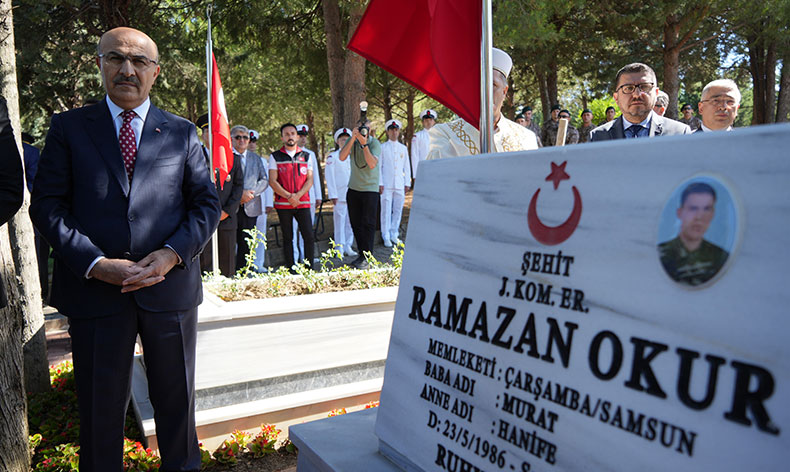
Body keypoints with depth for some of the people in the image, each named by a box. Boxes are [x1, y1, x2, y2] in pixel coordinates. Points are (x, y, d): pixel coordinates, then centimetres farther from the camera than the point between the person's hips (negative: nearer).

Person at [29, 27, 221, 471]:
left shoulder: (182, 132, 7)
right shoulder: (69, 127, 5)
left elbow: (207, 204, 3)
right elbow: (47, 205, -1)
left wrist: (171, 254, -13)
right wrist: (94, 263, -15)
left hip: (170, 287, 1)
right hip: (95, 290, 0)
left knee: (176, 399, 16)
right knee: (100, 405, 14)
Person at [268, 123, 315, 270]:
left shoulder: (306, 156, 11)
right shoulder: (275, 157, 4)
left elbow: (310, 180, 4)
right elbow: (272, 181, -3)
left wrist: (298, 196, -12)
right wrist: (289, 196, -14)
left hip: (303, 202, 1)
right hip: (283, 204, -1)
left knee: (309, 236, -6)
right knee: (287, 238, 6)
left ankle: (309, 268, 4)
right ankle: (290, 268, 13)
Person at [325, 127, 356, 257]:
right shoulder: (332, 156, 1)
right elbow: (329, 176, -4)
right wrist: (333, 195, -11)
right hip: (340, 195, -5)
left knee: (351, 221, 7)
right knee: (340, 221, -4)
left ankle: (348, 247, 16)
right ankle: (339, 248, 4)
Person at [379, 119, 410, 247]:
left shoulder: (403, 148, 14)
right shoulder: (382, 147, 4)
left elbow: (406, 167, 15)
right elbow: (378, 166, 1)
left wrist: (407, 183, 9)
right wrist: (380, 183, -6)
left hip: (400, 185, 3)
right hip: (386, 185, -3)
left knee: (398, 210, 6)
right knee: (386, 211, -3)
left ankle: (394, 235, 17)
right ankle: (386, 237, 4)